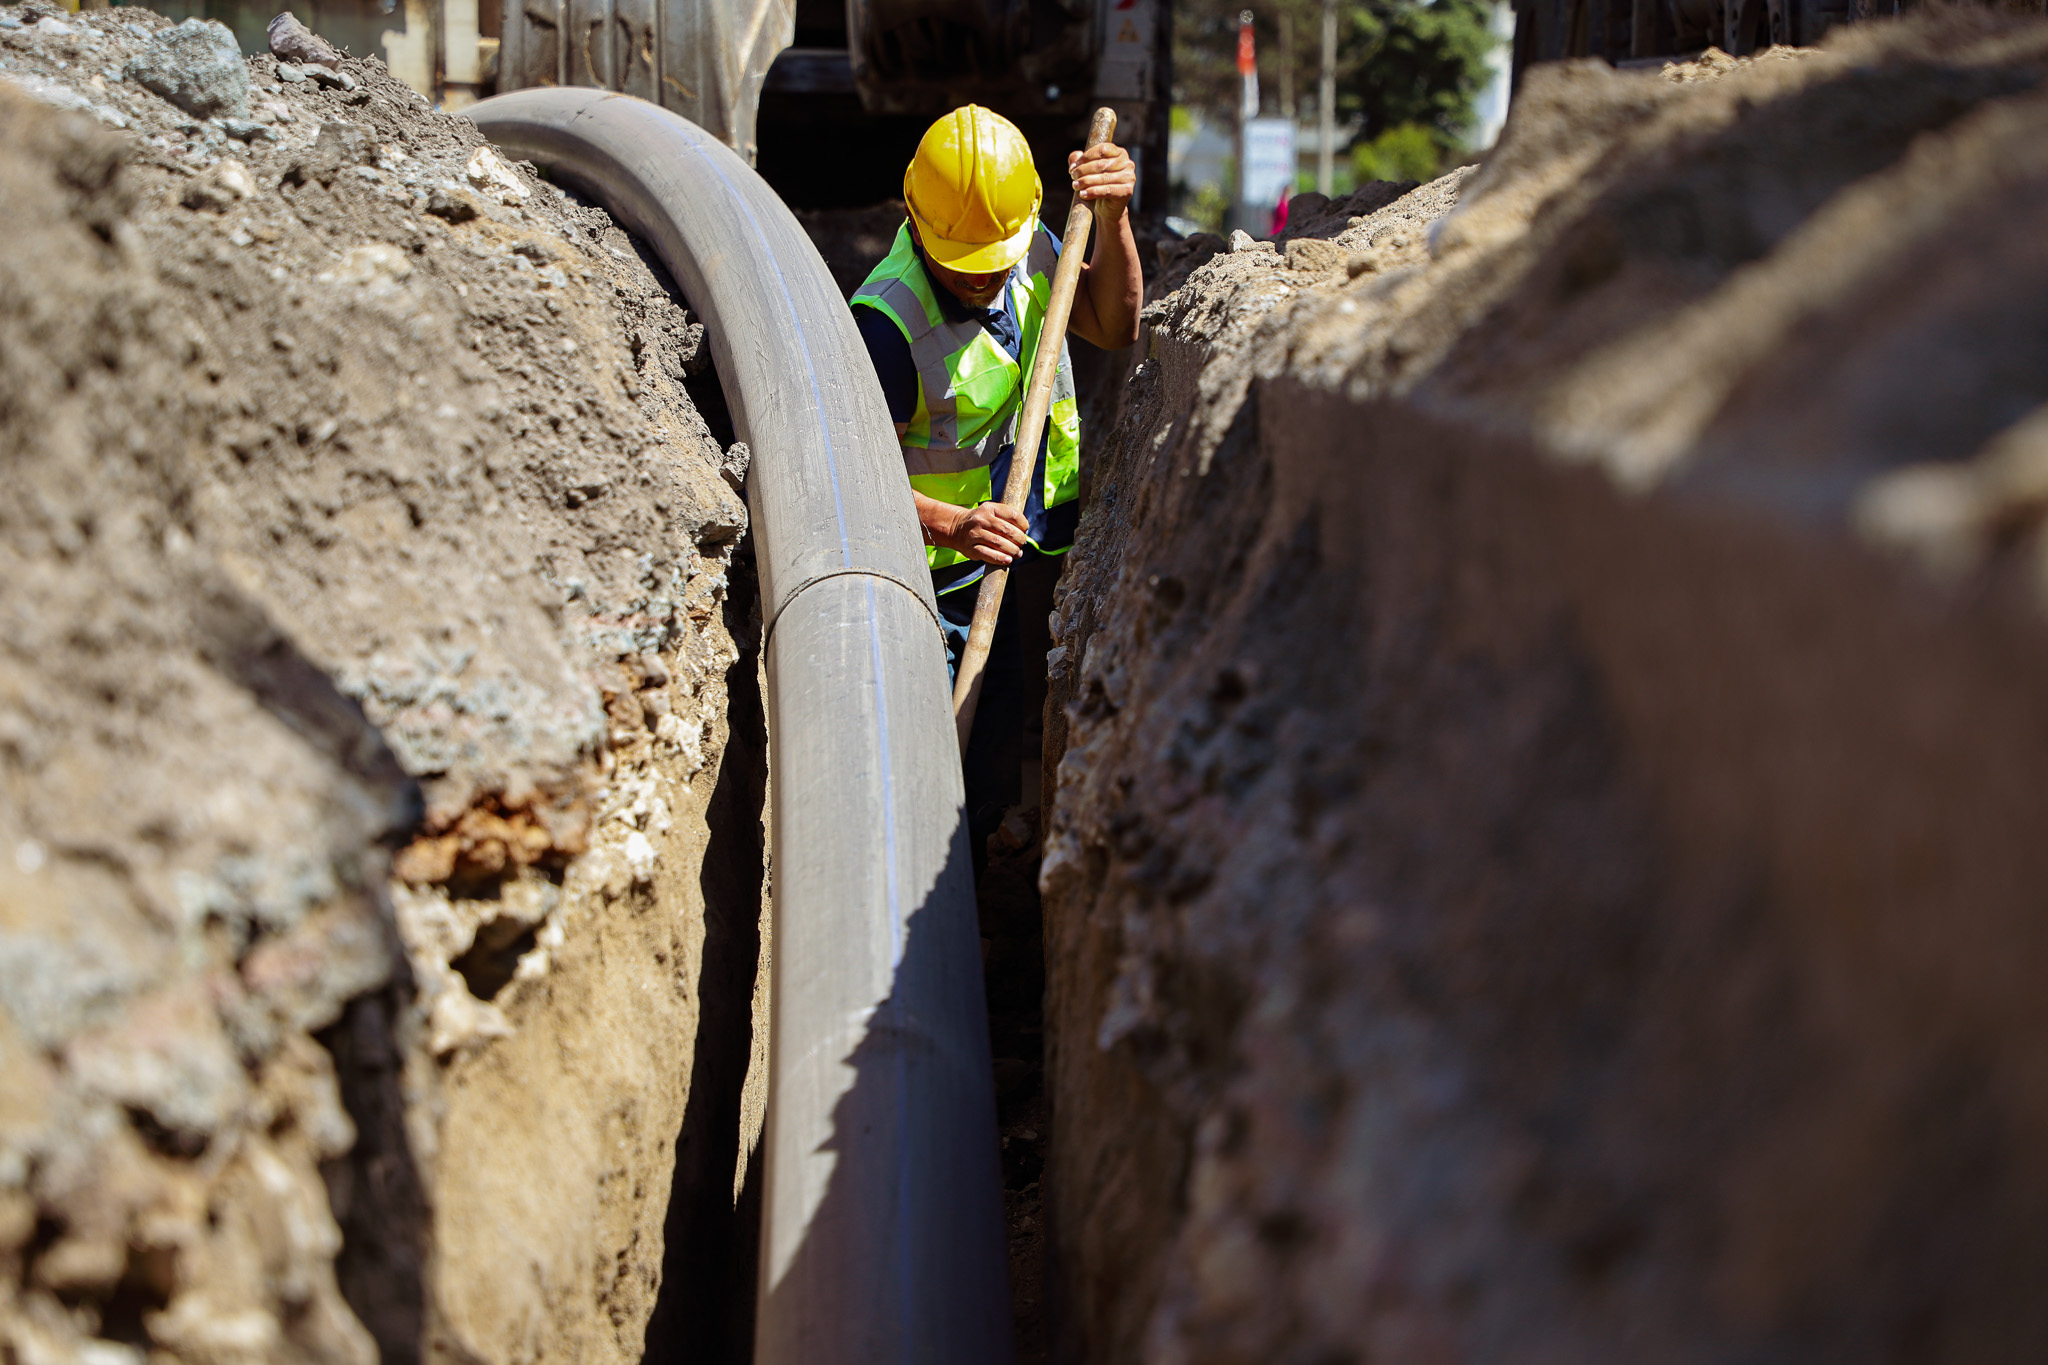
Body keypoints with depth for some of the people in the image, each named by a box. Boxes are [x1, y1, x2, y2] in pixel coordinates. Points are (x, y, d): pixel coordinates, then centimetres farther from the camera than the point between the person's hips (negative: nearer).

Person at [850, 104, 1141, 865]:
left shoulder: (1029, 247, -5)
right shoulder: (889, 319, -27)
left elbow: (1113, 327, 1)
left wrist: (1113, 221, -15)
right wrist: (951, 525, -43)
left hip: (1034, 560, 7)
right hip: (944, 579, -7)